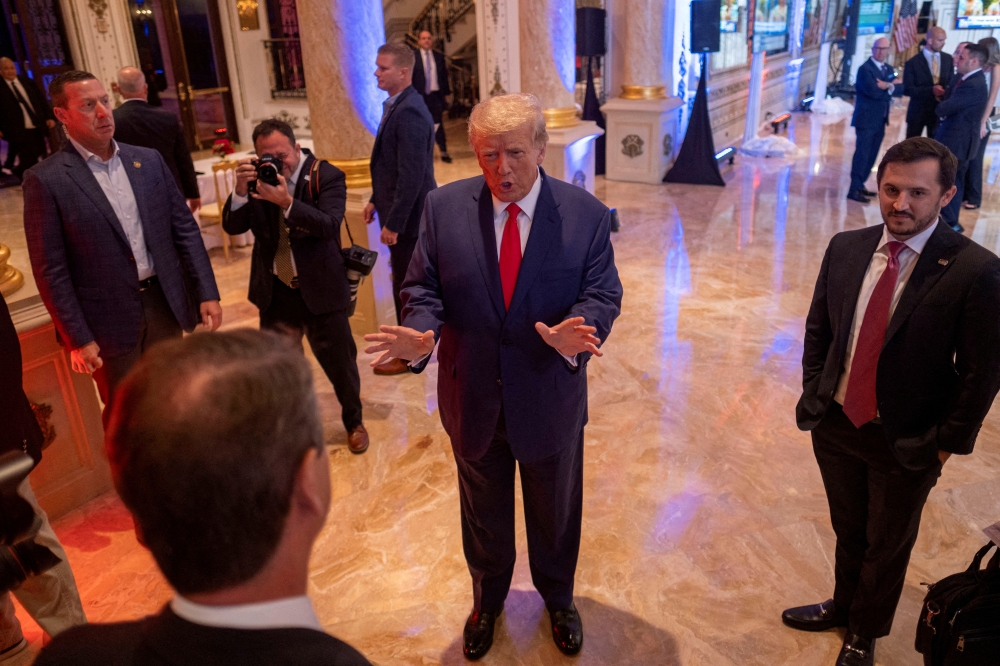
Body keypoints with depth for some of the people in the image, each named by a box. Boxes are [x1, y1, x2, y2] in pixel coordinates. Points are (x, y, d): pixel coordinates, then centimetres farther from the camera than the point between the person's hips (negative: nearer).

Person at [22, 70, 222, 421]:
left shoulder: (149, 160, 4)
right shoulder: (46, 180, -9)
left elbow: (185, 230, 6)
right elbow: (51, 270, -9)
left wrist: (207, 293, 1)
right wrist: (77, 339, -10)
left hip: (165, 304, 4)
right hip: (109, 319, -4)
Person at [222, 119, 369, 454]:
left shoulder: (326, 176, -10)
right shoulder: (257, 178, 1)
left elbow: (329, 225, -24)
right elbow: (232, 227, -3)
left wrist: (287, 202, -36)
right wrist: (241, 190, -20)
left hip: (320, 288, -3)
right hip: (275, 290, 4)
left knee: (339, 360, 9)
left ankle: (354, 421, 33)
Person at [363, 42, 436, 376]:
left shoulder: (409, 112, -22)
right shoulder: (396, 105, 9)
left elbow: (411, 174, -25)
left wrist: (394, 222, -22)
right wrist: (376, 200, 16)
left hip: (409, 214, -9)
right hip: (399, 210, 10)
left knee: (406, 285, 4)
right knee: (407, 282, 19)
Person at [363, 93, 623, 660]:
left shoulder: (586, 213, -11)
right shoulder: (444, 208, -8)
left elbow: (603, 293, -11)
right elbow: (424, 287, -5)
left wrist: (576, 334, -33)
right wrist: (422, 335, -27)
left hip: (550, 399, -1)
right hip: (472, 398, 1)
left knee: (555, 510, 22)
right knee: (484, 512, 24)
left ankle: (558, 598, 52)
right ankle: (488, 599, 53)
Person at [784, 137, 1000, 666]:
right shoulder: (845, 249, -6)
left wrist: (948, 442, -9)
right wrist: (815, 394, 2)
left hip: (907, 443, -3)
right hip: (835, 424, 4)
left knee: (888, 545, 19)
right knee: (848, 531, 25)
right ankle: (844, 607, 51)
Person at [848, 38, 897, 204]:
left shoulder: (889, 69, 16)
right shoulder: (865, 68, -9)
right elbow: (872, 91, -21)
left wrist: (887, 86, -14)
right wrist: (888, 88, -5)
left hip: (880, 121, 8)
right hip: (866, 120, -8)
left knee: (871, 156, 11)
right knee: (862, 155, -9)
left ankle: (860, 185, 19)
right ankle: (854, 190, -8)